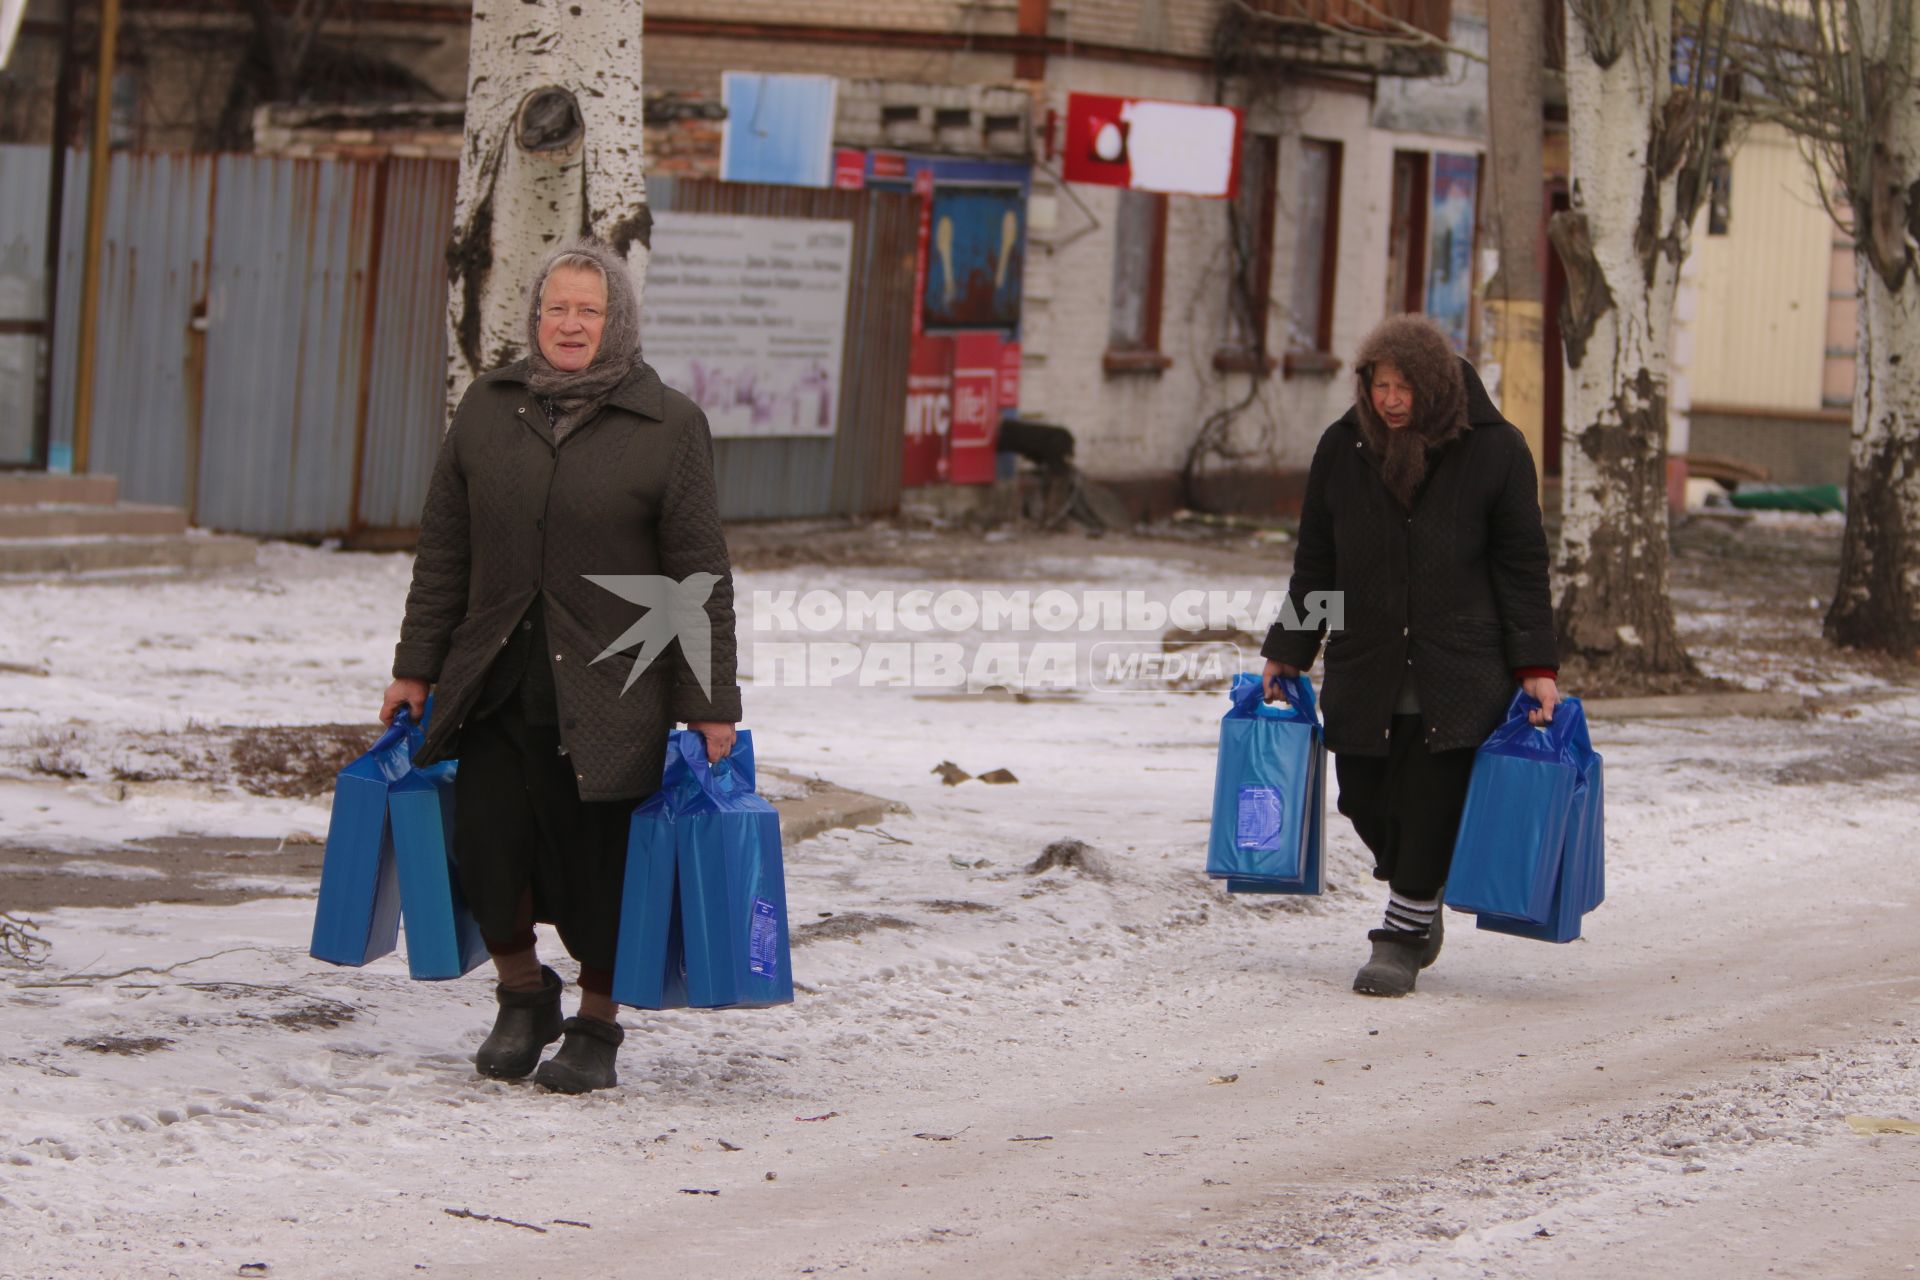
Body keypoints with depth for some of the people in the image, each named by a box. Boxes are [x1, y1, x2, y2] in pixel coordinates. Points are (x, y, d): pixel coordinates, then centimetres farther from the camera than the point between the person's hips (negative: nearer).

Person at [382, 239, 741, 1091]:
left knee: (595, 862, 1)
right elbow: (444, 550, 13)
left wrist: (709, 703, -5)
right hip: (494, 680, 3)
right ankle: (522, 996, 22)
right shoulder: (487, 410, 8)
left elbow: (700, 576, -2)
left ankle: (596, 1026, 21)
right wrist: (415, 668, 11)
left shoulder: (669, 426, -2)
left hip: (609, 692, -3)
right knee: (485, 844, -3)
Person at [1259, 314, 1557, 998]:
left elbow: (1522, 565, -1)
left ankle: (1402, 938, 7)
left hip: (1459, 671, -3)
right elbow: (1315, 562, 12)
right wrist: (1287, 653, 10)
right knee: (1366, 800, 6)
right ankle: (1418, 907, 32)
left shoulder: (1494, 449, -4)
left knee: (1430, 806, -6)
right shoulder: (1342, 448, 4)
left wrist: (1535, 666, -6)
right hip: (1363, 666, 3)